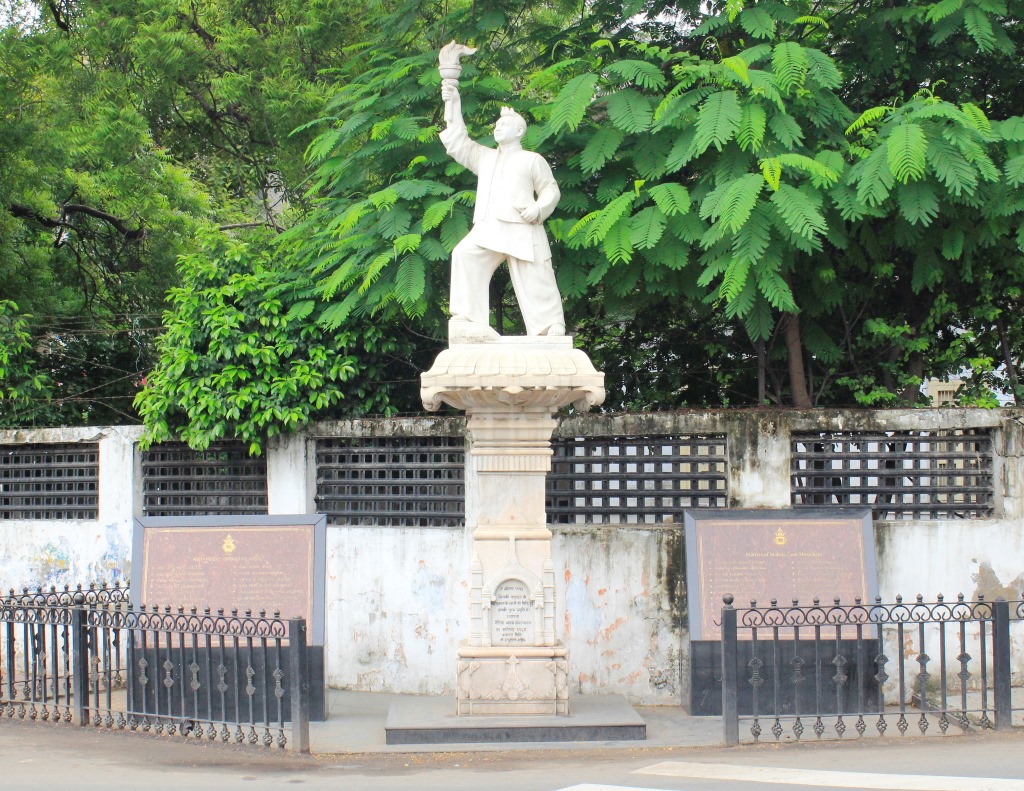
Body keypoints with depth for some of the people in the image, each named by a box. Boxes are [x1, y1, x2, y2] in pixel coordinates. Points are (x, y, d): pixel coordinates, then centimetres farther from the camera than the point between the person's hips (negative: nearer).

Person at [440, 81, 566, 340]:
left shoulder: (532, 160, 15)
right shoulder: (485, 157, 28)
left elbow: (551, 190, 10)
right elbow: (457, 143, 23)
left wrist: (538, 209, -11)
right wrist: (453, 105, 15)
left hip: (522, 230, -3)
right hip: (487, 229, 3)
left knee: (535, 284, -11)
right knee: (465, 254, -26)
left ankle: (552, 329, -5)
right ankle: (468, 321, -31)